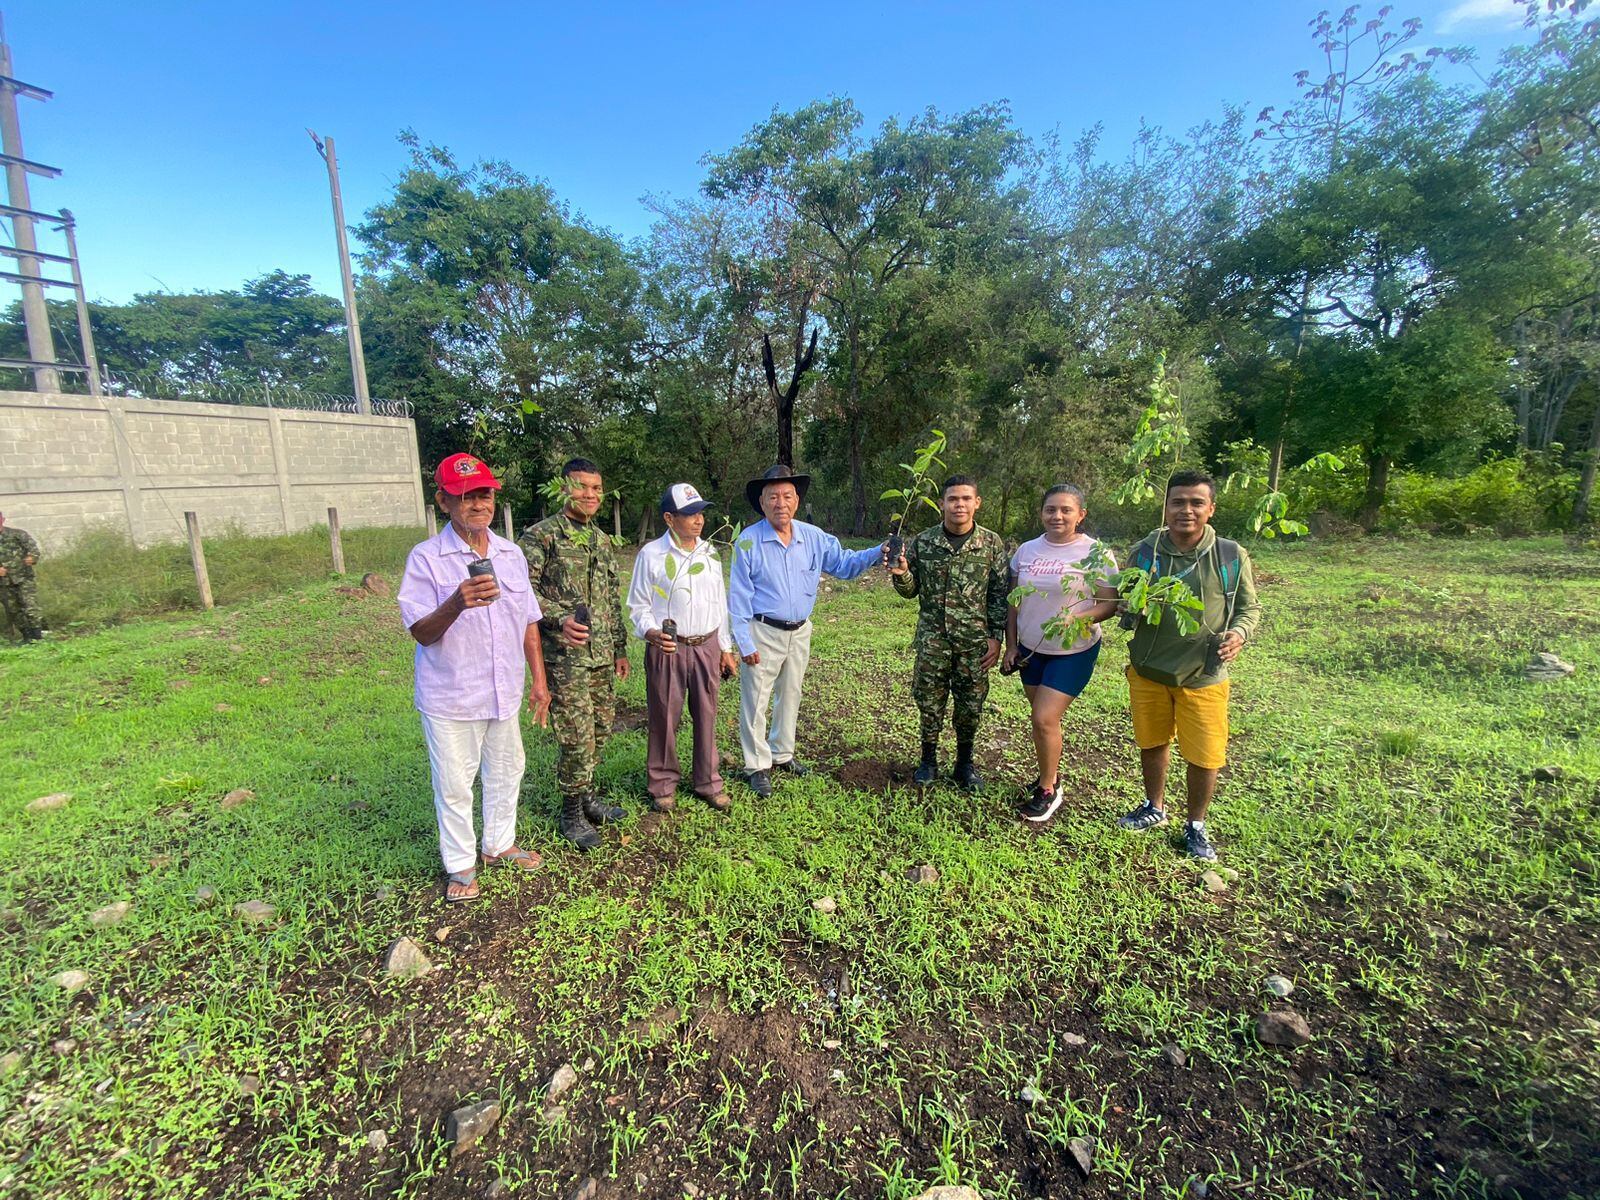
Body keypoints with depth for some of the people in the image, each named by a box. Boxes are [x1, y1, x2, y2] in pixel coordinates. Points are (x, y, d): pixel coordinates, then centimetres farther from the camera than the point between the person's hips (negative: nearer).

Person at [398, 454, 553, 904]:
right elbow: (421, 632, -17)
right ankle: (460, 865, 30)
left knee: (505, 773, 19)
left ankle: (499, 844, 40)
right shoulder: (426, 558, -12)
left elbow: (529, 622, 9)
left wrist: (539, 680, 8)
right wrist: (456, 604, -37)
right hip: (450, 698, -5)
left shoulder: (511, 554, 3)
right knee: (453, 785, 9)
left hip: (504, 693, 5)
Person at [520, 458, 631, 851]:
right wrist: (559, 619, -29)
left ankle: (586, 795, 33)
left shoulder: (602, 539, 13)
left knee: (600, 728, 14)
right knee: (576, 736, -2)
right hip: (565, 653, -7)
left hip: (602, 653, 7)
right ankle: (572, 812, 17)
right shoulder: (541, 535, -8)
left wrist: (620, 648, 18)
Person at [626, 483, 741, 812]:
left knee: (706, 716, 11)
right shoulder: (651, 555, -7)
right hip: (667, 648, -3)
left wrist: (726, 649, 12)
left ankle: (708, 781, 28)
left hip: (707, 646, 4)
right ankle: (663, 785, 25)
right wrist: (650, 632, -22)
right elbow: (639, 605, -2)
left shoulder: (710, 552, 6)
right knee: (663, 717, 6)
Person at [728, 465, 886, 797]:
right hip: (763, 632, -5)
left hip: (800, 632, 5)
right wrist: (744, 643, -14)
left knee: (790, 696, 19)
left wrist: (878, 553, -13)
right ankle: (757, 766, 18)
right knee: (756, 701, 1)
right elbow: (739, 596, -12)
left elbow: (844, 563, 5)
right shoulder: (749, 541, -13)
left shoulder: (813, 537, 0)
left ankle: (782, 754, 37)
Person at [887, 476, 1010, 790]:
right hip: (932, 638, 0)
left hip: (975, 641, 0)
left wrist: (996, 637, -3)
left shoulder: (992, 543, -2)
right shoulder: (922, 542, -2)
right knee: (929, 702, 8)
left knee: (971, 705, 10)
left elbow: (1000, 594, 1)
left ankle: (964, 763, 30)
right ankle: (929, 760, 28)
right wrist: (901, 574, -16)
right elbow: (911, 590, 5)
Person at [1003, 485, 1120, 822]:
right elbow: (1015, 602, 7)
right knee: (1043, 717, 13)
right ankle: (1050, 774, 34)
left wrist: (1078, 617, -28)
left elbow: (1110, 604, -9)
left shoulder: (1096, 553, -11)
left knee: (1044, 718, -9)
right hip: (1031, 649, 5)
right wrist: (1011, 645, 5)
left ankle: (1048, 789, 12)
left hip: (1073, 652, -4)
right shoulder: (1027, 550, 2)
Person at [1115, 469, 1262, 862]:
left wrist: (1239, 632, -17)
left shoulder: (1231, 556, -6)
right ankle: (1154, 808, 42)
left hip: (1203, 676, -1)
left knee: (1205, 757, 5)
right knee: (1152, 744, 17)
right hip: (1148, 670, 1)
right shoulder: (1144, 552, -5)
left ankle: (1195, 826, 31)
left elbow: (1250, 607, 4)